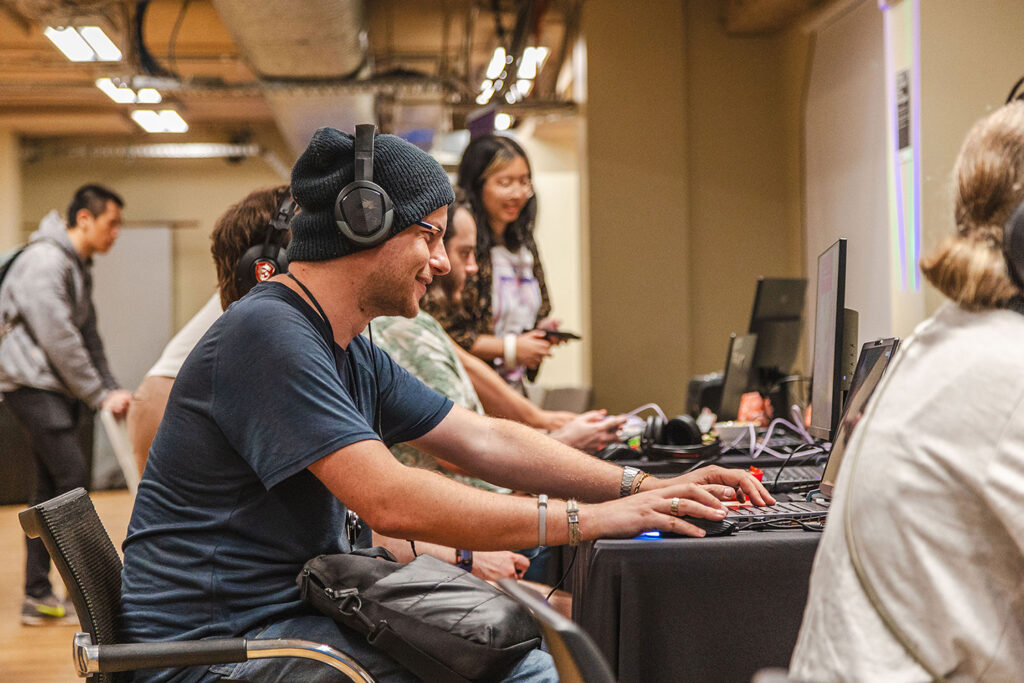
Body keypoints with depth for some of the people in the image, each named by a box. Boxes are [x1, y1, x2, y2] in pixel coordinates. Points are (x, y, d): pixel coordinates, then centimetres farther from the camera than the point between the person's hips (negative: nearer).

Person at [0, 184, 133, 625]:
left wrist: (112, 390, 8)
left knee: (51, 489, 8)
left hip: (57, 389, 10)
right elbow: (59, 339, -19)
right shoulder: (45, 262, -14)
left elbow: (88, 337, 20)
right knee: (72, 478, -14)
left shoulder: (78, 267, 17)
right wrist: (100, 395, -14)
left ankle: (38, 597, 13)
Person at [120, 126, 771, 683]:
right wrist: (586, 520, -24)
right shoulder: (267, 334, -20)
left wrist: (646, 490, 3)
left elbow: (486, 440, 13)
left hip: (296, 614, 9)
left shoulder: (352, 355, 12)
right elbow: (392, 501, -28)